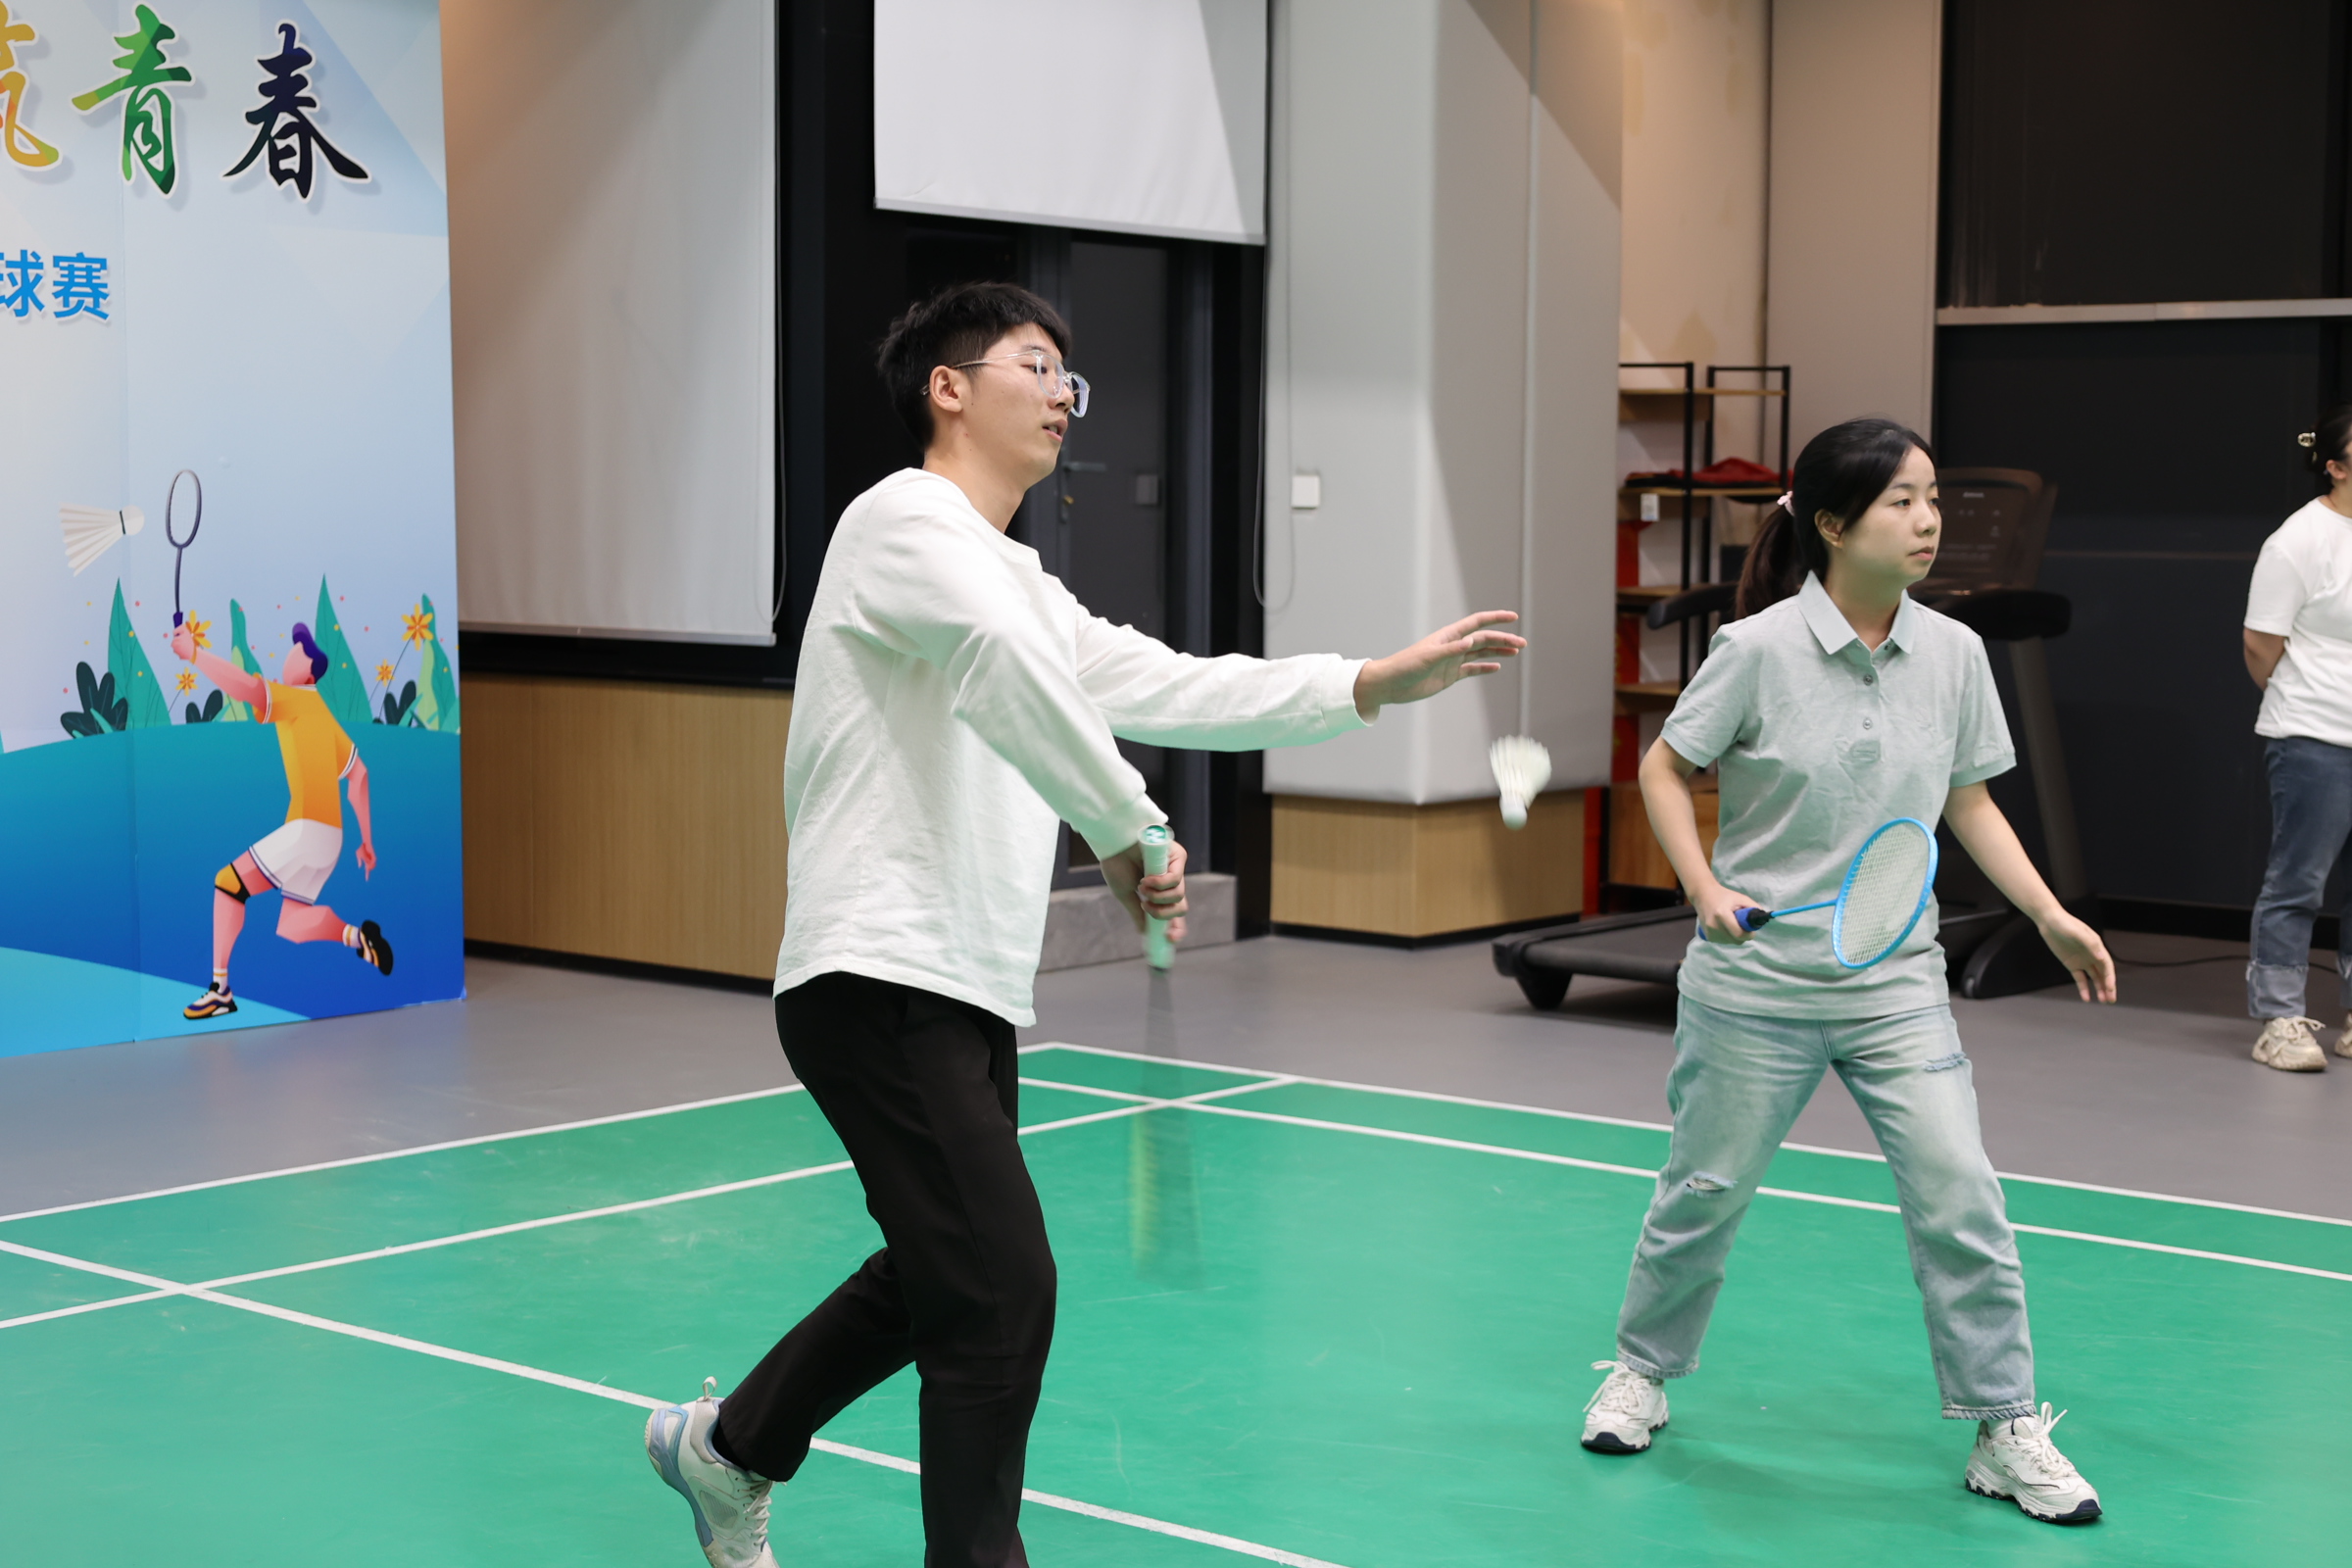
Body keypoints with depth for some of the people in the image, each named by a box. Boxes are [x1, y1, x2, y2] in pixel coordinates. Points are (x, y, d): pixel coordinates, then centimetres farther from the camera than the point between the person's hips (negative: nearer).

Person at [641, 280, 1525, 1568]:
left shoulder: (1017, 584, 23)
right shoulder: (908, 520, -7)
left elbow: (1174, 689, 17)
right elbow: (1011, 676, -25)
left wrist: (1382, 682, 10)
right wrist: (1128, 830, -26)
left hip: (966, 992, 10)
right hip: (881, 979, -10)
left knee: (938, 1276, 22)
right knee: (1004, 1289, -13)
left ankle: (728, 1450, 40)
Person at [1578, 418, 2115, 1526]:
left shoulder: (1955, 654, -1)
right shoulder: (1760, 648, -12)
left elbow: (1968, 803, 10)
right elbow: (1664, 768, -1)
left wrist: (2051, 915, 1)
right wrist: (1705, 886, -14)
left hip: (1896, 982, 3)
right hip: (1756, 982, -3)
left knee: (1961, 1199, -5)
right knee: (1707, 1191, 11)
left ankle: (2006, 1434, 8)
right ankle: (1642, 1372, 35)